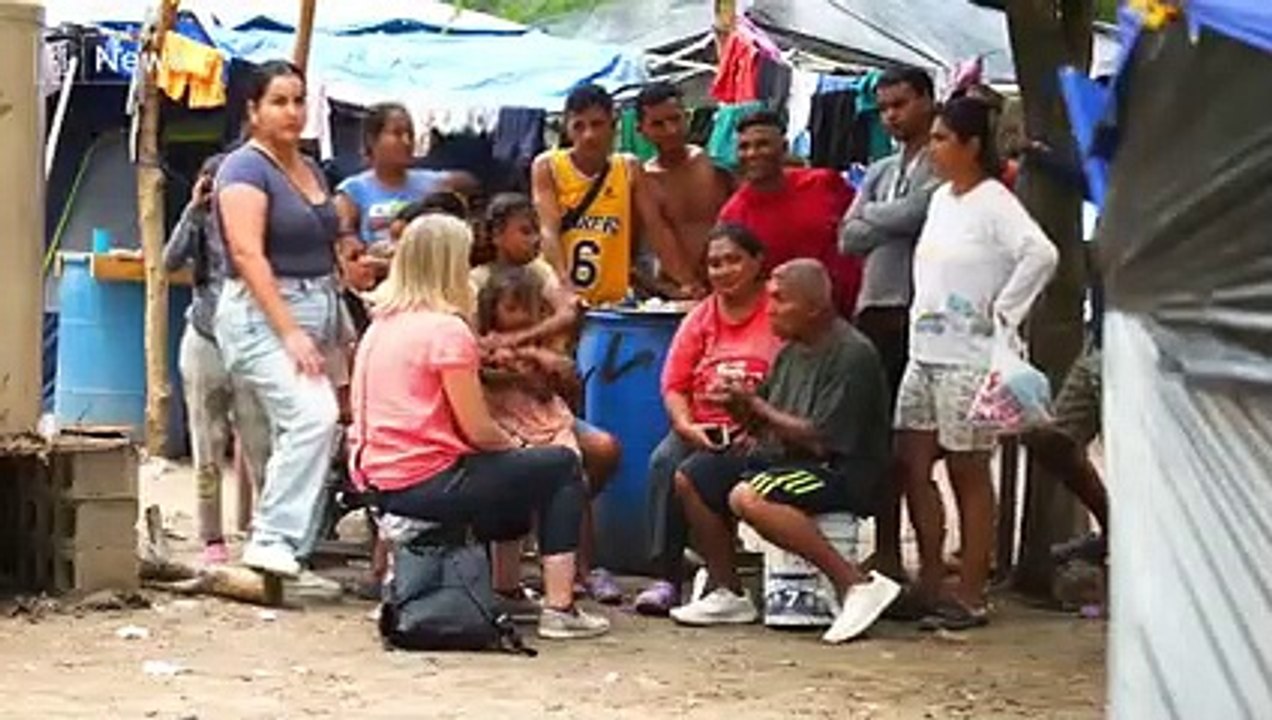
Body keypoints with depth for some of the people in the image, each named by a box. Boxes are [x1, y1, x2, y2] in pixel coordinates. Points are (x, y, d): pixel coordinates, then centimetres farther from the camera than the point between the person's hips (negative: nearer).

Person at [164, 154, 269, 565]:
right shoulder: (201, 226, 3)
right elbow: (171, 261, -13)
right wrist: (193, 209, -15)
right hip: (205, 344, 2)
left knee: (259, 447, -6)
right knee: (208, 452, 7)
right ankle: (212, 539, 14)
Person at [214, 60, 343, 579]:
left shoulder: (310, 169, 17)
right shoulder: (246, 168, -8)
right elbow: (248, 254, -17)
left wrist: (336, 335, 15)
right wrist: (289, 332, -23)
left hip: (317, 312, 8)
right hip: (263, 314, -8)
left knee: (297, 430, 6)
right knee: (314, 416, -23)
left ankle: (286, 542, 11)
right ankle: (272, 540, -20)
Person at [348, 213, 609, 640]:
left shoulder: (380, 325, 12)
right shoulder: (447, 329, -14)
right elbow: (477, 430, -14)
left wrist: (510, 445, 17)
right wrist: (515, 445, 8)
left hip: (380, 483, 9)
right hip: (427, 482, -9)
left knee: (508, 465, 30)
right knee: (561, 466, 4)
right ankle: (559, 609, -1)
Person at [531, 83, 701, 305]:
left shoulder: (629, 169, 6)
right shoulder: (547, 166, -1)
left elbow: (657, 229, 5)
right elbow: (548, 230, -12)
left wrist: (687, 284, -5)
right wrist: (565, 287, -26)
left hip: (615, 300, 2)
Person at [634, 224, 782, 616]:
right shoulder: (699, 318, 16)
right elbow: (675, 385, 11)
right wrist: (687, 427, -9)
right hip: (702, 426, 4)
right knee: (665, 462, -25)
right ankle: (667, 577, -22)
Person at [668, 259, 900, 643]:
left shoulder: (851, 354, -17)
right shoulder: (792, 350, 12)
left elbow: (819, 440, -22)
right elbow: (762, 422, 16)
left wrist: (758, 407, -11)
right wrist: (740, 407, -7)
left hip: (844, 472, -10)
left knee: (746, 497, -32)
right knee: (691, 477, 3)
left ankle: (857, 583, -27)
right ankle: (728, 593, 9)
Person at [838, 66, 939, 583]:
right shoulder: (880, 172, 22)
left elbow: (912, 212, -15)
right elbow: (848, 238, 10)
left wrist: (870, 218, 2)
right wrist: (892, 224, -4)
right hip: (875, 309, 7)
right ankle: (886, 549, 14)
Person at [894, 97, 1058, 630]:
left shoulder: (994, 203, -12)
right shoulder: (940, 199, 13)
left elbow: (1041, 254, -26)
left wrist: (1002, 315, -20)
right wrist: (919, 314, 11)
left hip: (968, 358, -8)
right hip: (924, 352, 8)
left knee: (968, 473, -1)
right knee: (912, 465, 7)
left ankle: (971, 597, 6)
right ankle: (931, 584, 16)